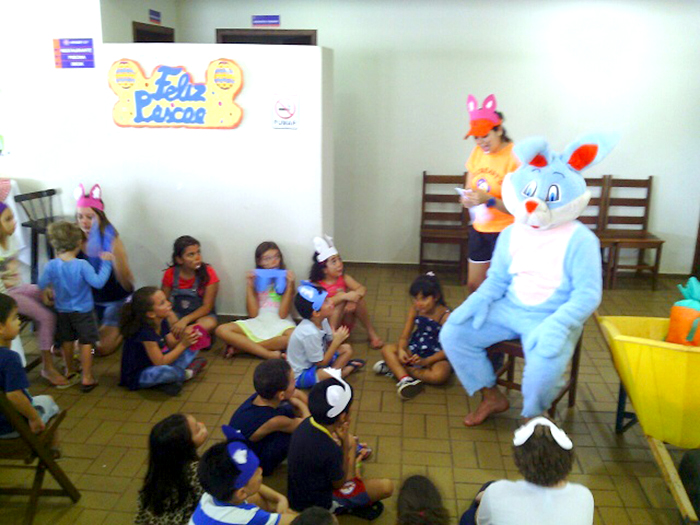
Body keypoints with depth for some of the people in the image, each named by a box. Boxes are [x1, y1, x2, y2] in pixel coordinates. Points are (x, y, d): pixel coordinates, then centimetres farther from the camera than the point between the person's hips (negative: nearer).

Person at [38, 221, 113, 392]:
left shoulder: (51, 265, -14)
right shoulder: (82, 265, -24)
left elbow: (41, 285, -8)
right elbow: (98, 282, -27)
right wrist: (106, 263, -18)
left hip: (62, 311, 4)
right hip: (83, 311, -4)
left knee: (67, 340, 22)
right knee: (86, 342, 5)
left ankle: (69, 369, 42)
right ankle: (86, 378, 7)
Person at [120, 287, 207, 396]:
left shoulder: (162, 322, -4)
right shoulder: (145, 332, -29)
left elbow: (172, 345, 3)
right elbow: (160, 362, -29)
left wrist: (184, 339, -18)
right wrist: (183, 344, -25)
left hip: (156, 365, 9)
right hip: (138, 376, -9)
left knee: (192, 347, 7)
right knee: (164, 371, -42)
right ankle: (186, 373, -9)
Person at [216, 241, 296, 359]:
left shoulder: (286, 279, 3)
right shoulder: (255, 280, 9)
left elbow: (283, 314, -7)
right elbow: (253, 314, 0)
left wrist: (290, 285, -10)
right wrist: (249, 286, -4)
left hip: (280, 323, -2)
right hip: (258, 322, 2)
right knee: (221, 330, -21)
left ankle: (240, 346, -24)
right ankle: (270, 354, -28)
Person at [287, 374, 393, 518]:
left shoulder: (306, 423, -15)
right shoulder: (330, 451, -36)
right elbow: (339, 484, -16)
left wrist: (347, 445, -11)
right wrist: (346, 446, -15)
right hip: (316, 504, -7)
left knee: (351, 442, 17)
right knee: (387, 487, -5)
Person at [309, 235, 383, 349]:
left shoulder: (343, 278, -2)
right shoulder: (316, 284, -17)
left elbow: (362, 288, -12)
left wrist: (354, 298, -34)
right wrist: (345, 297, -40)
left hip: (345, 324, 5)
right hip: (328, 326, -5)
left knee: (357, 296, -18)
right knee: (340, 294, -27)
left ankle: (371, 332, -6)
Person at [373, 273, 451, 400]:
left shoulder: (446, 316, -20)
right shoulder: (415, 309, -5)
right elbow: (404, 336, -3)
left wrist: (426, 361, -29)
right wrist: (401, 350, -26)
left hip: (437, 356, -5)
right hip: (415, 351, 5)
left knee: (440, 374, -37)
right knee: (387, 349, -15)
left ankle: (395, 368, -25)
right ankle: (405, 379, -34)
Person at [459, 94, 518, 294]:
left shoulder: (515, 157, -17)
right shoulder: (477, 152, 2)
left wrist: (489, 200, -31)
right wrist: (467, 198, -11)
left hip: (504, 232, -6)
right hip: (479, 229, 6)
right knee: (473, 285, 13)